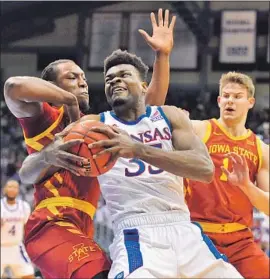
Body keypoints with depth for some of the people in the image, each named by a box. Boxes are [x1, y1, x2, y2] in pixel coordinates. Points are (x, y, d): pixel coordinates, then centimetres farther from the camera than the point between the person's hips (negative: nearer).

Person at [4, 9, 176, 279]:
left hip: (80, 233, 9)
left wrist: (162, 55, 11)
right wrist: (69, 100, -6)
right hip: (52, 227, -9)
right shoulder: (46, 120, 5)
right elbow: (14, 87, -17)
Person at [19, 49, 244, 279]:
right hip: (137, 236, -3)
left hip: (184, 232, 3)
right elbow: (28, 172, 4)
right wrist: (50, 156, -21)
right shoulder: (93, 124, 8)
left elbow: (206, 169, -8)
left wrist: (138, 149, -22)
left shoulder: (170, 116, 10)